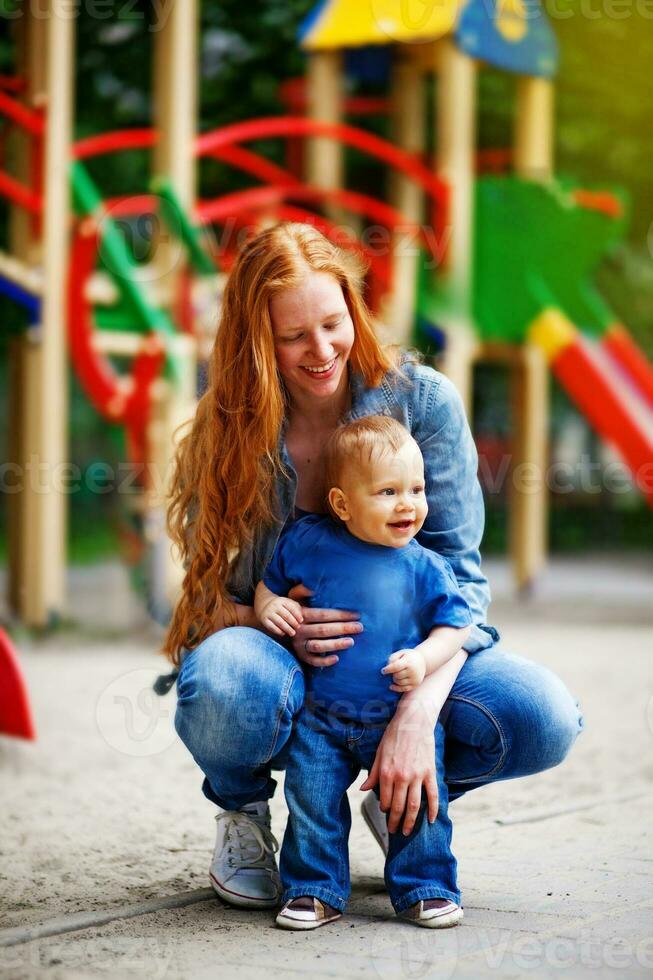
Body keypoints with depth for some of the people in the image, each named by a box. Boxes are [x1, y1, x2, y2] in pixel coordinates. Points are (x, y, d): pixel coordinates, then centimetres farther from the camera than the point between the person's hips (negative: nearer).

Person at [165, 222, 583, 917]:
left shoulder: (421, 399, -8)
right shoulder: (225, 432, -7)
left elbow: (458, 572, -13)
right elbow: (210, 594, -4)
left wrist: (417, 713, -28)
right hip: (283, 666, -1)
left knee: (546, 720, -27)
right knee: (222, 684, -38)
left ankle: (398, 801, 6)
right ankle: (242, 812, 0)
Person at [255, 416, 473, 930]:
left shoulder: (424, 567, -2)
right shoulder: (308, 542, 0)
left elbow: (456, 623, 3)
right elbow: (269, 583, 15)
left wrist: (424, 658, -15)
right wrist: (270, 605, -7)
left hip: (399, 716, 0)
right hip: (321, 716, 0)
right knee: (311, 802, -4)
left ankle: (426, 888, 14)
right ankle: (316, 891, 13)